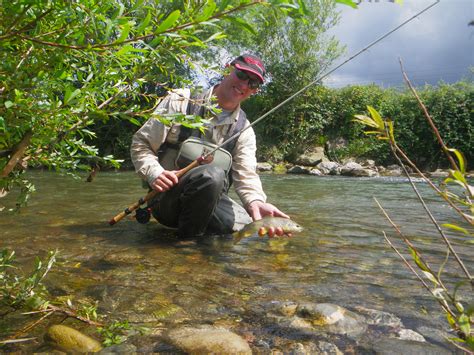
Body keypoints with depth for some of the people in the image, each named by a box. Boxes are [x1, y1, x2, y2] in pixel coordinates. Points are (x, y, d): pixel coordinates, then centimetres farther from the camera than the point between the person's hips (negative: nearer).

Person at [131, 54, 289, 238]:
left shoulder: (244, 130, 5)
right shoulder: (181, 101, -5)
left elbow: (246, 174, -9)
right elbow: (141, 143, -2)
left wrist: (256, 202, -31)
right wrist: (154, 173, -22)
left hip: (210, 202, 5)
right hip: (166, 198, -4)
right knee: (212, 174, -34)